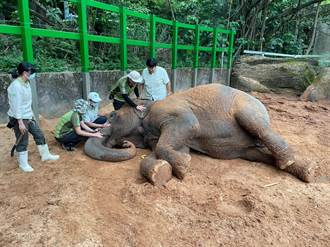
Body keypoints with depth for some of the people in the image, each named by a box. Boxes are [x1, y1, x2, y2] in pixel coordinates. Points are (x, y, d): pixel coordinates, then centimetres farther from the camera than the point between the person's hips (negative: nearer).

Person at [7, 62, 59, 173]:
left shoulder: (26, 83, 4)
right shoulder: (16, 86, -23)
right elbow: (16, 106, -23)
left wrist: (31, 113, 19)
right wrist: (20, 122, -22)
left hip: (28, 116, 9)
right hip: (19, 118, -9)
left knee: (39, 135, 17)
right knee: (22, 142, 5)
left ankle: (45, 155, 33)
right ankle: (23, 163, 23)